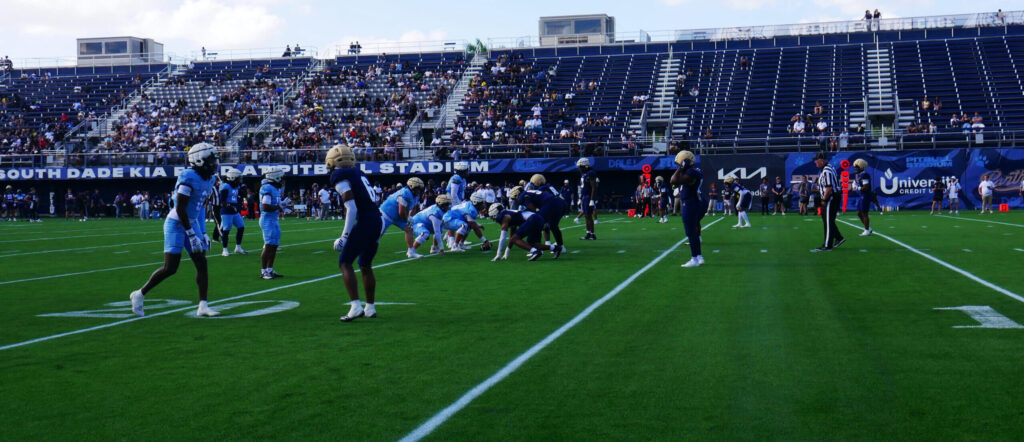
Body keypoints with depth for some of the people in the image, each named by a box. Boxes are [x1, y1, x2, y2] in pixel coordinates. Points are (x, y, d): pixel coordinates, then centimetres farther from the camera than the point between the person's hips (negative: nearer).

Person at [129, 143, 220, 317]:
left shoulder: (209, 179, 7)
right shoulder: (189, 178, -21)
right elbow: (180, 209, -21)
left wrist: (203, 233, 13)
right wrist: (192, 235, -20)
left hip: (192, 224, 9)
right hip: (176, 224, -9)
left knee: (202, 264, 1)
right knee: (170, 268, -9)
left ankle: (203, 306, 2)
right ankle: (140, 294, 9)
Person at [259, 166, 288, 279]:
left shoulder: (276, 188, 13)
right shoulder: (267, 189, -17)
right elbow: (266, 207, -23)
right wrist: (278, 207, -12)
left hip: (275, 220, 10)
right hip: (268, 220, -10)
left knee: (274, 246, 12)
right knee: (269, 246, -9)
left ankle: (270, 270, 20)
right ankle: (263, 271, -3)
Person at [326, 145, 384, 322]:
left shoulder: (340, 177, -6)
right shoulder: (359, 173, 19)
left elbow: (352, 209, -14)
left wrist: (344, 236, -12)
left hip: (364, 222, -8)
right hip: (378, 220, 8)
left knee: (345, 263, -2)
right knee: (366, 266, 19)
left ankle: (356, 306, -12)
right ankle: (370, 308, 24)